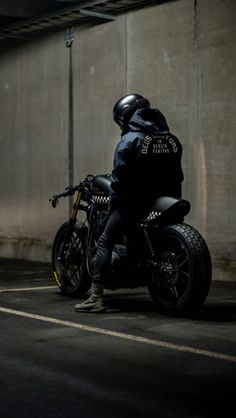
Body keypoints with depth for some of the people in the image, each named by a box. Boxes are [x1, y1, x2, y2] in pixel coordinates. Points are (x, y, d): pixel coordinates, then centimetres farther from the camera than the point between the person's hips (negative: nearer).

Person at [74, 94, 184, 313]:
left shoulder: (129, 141, -7)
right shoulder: (171, 139, 11)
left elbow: (119, 178, -10)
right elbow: (177, 174, 12)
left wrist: (114, 205, 1)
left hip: (137, 204, -6)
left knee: (104, 243, -2)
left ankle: (96, 298, -12)